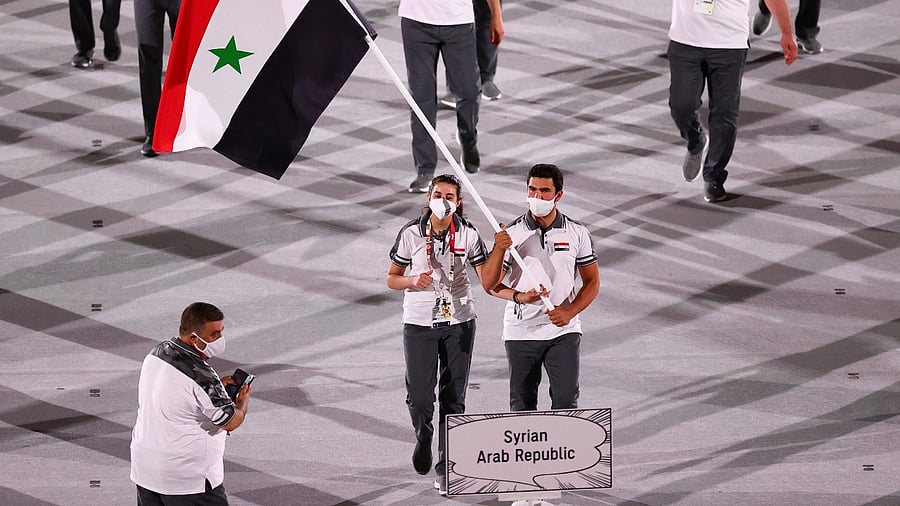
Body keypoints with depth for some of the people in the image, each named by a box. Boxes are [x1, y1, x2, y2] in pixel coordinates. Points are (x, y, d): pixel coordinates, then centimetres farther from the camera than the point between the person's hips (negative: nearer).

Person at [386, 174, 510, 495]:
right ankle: (423, 437, 29)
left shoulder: (467, 234, -1)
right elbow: (391, 278, 2)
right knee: (419, 397, -6)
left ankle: (445, 469, 12)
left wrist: (500, 248, -20)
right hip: (419, 324, -1)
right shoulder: (411, 233, -5)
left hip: (459, 323, 1)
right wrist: (413, 281, -17)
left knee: (453, 399, 2)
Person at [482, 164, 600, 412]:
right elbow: (490, 284, -2)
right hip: (521, 333, 0)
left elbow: (592, 281, 7)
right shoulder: (512, 234, -2)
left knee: (566, 400, -9)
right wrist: (519, 297, -21)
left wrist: (570, 311, -9)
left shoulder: (577, 233, 1)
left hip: (564, 330, 0)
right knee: (522, 405, 6)